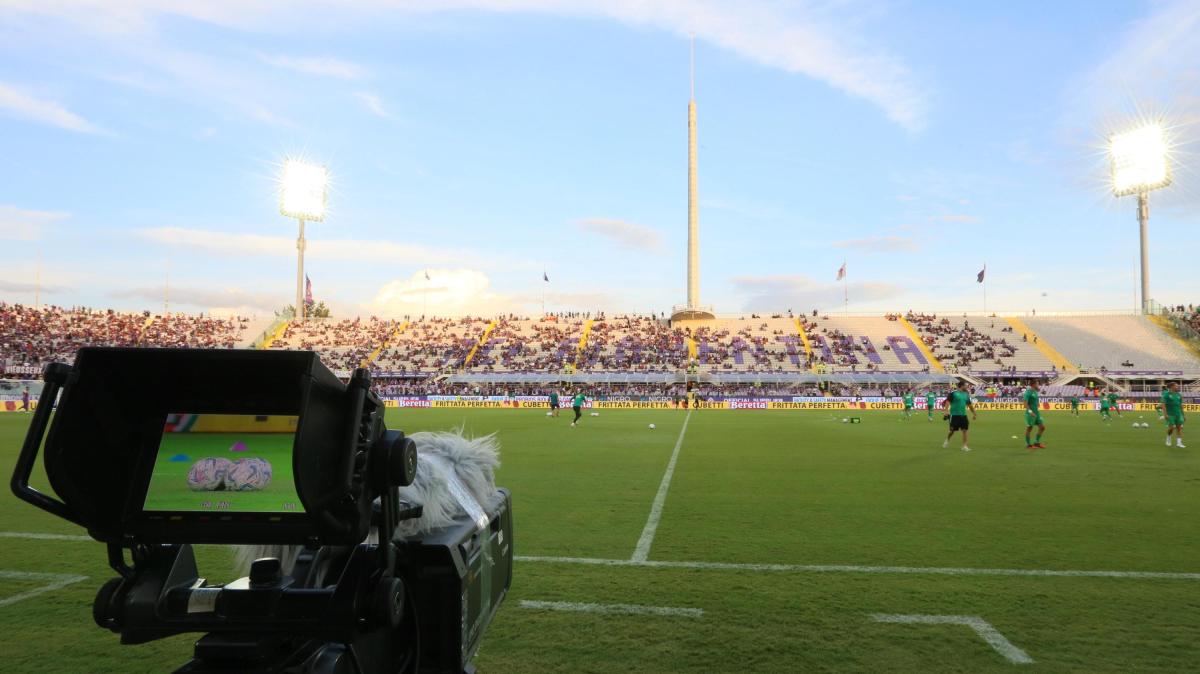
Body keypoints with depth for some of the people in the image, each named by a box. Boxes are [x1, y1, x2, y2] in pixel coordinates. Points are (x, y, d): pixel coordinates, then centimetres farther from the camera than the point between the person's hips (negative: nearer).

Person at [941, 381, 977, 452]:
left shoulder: (966, 394, 10)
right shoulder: (953, 393, -8)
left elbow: (970, 405, 19)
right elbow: (947, 402, -12)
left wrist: (974, 414, 20)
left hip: (963, 415, 5)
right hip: (954, 415, -5)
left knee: (964, 430, -1)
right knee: (952, 431, 2)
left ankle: (964, 446, 5)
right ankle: (947, 441, 29)